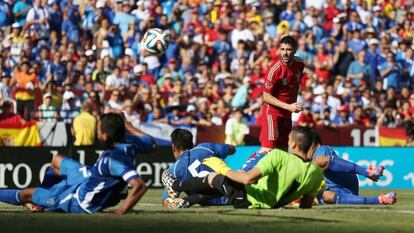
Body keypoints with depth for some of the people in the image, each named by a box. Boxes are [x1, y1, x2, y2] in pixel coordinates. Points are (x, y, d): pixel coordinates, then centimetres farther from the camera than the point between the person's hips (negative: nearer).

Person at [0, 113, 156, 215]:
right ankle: (41, 199, 48)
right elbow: (150, 142, 5)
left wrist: (120, 212, -40)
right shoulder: (129, 140, -17)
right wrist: (124, 123, 9)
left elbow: (140, 185, -48)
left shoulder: (115, 159, -40)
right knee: (56, 161, 31)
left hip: (82, 201, -8)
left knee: (26, 193, 12)